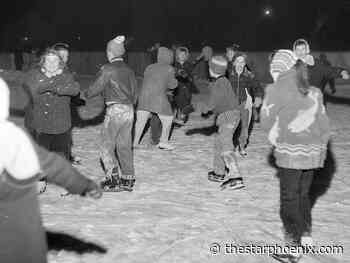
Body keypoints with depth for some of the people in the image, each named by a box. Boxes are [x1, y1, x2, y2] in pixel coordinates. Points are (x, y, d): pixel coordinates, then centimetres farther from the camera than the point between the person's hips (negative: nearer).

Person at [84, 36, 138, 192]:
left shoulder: (108, 69, -9)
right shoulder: (129, 70, 10)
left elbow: (97, 87, -5)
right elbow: (135, 92, 15)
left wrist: (85, 94, 14)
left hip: (115, 110, -7)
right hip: (129, 110, 7)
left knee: (107, 145, 2)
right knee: (125, 145, 13)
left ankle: (114, 179, -4)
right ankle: (128, 180, 16)